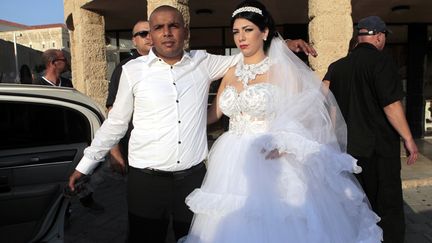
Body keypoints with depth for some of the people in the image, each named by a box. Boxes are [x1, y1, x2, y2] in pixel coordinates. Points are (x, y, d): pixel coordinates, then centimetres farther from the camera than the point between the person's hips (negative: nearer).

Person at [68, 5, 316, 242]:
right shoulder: (133, 70, -3)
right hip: (146, 179, -1)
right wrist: (85, 164, 8)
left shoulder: (203, 63, 2)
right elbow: (116, 123, 5)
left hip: (194, 176, 2)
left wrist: (285, 45, 1)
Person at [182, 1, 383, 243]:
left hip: (269, 161, -4)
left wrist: (286, 143, -21)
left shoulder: (283, 71, -5)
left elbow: (301, 117, -4)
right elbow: (215, 112, 14)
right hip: (232, 163, 5)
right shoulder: (231, 74, 10)